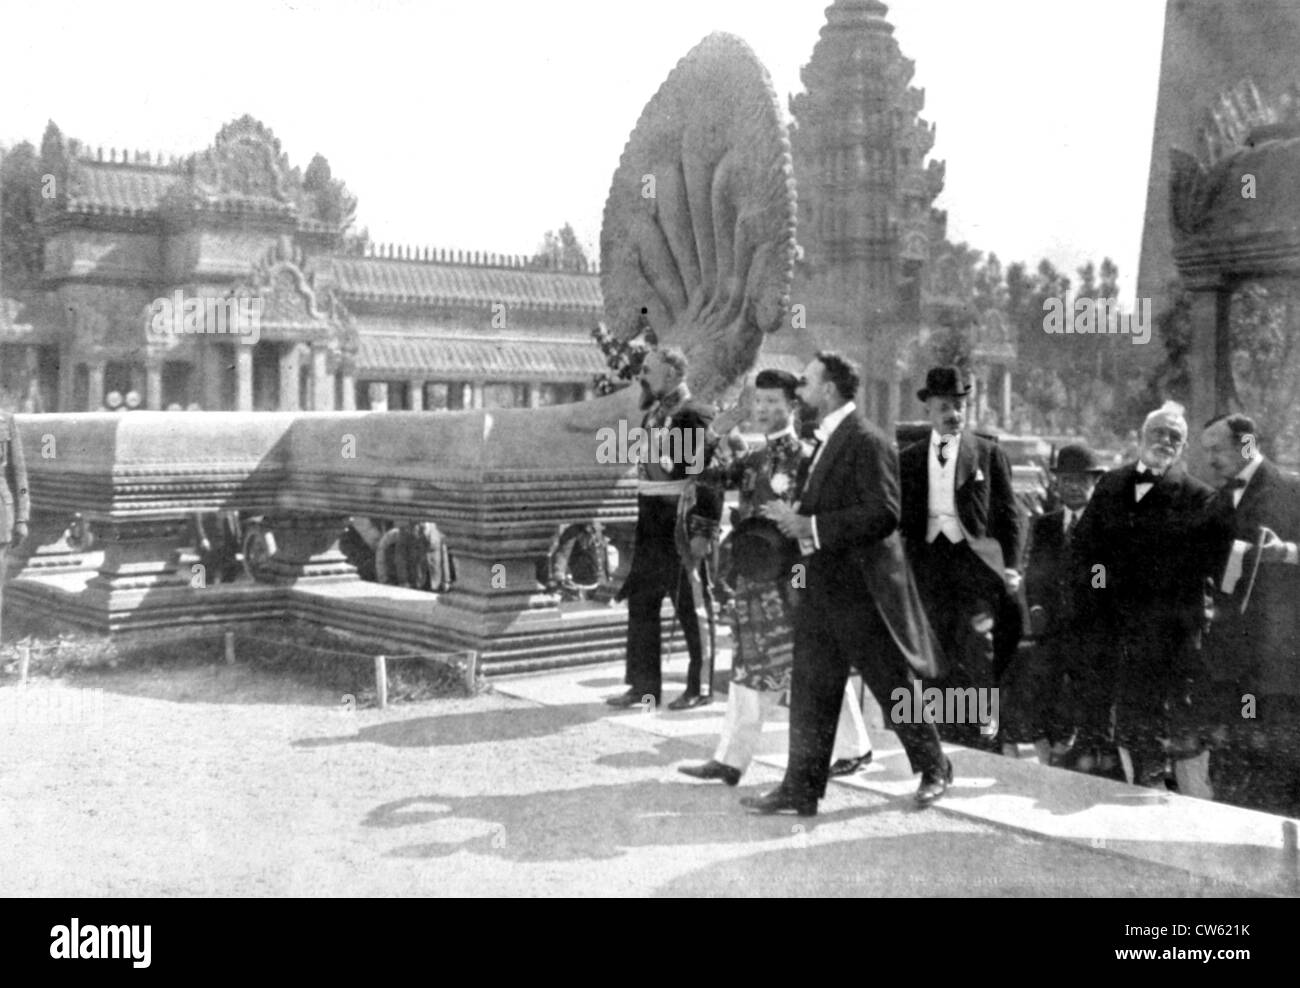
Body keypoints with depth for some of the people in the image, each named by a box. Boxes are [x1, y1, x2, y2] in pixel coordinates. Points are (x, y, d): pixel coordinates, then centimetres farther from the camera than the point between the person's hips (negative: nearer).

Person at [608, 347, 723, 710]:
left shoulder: (696, 416, -13)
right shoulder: (652, 414, 13)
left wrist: (704, 530, -19)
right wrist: (642, 523, 18)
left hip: (683, 527, -8)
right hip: (650, 525, 8)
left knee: (692, 607, 2)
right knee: (640, 603, 10)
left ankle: (700, 688, 12)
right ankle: (644, 684, 19)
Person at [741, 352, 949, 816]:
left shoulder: (868, 442, -15)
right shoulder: (827, 439, 14)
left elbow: (884, 514, -23)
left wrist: (812, 527, -22)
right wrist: (794, 515, 6)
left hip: (863, 588, -9)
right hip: (822, 586, 9)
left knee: (894, 685, 6)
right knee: (809, 692, 7)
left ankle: (933, 768, 26)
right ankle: (801, 787, 12)